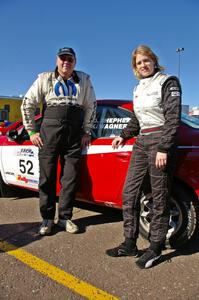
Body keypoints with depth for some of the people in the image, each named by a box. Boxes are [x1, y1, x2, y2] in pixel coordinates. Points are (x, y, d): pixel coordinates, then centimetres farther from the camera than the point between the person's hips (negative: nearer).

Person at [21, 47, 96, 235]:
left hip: (75, 134, 1)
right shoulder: (45, 78, 8)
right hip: (50, 130, -1)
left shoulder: (84, 80, 11)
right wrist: (31, 131, 1)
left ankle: (65, 217, 13)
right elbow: (27, 104, 7)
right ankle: (47, 218, 12)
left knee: (70, 177, 1)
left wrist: (86, 132, 4)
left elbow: (91, 106, 11)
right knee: (47, 176, 0)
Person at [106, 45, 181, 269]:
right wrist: (124, 136, 12)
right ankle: (130, 244, 17)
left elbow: (173, 117, -12)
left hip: (160, 143, -7)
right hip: (141, 143, 7)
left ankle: (155, 248, 14)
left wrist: (164, 149, -19)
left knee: (159, 198, 0)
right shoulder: (139, 88, 18)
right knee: (129, 193, 5)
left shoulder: (168, 82, -2)